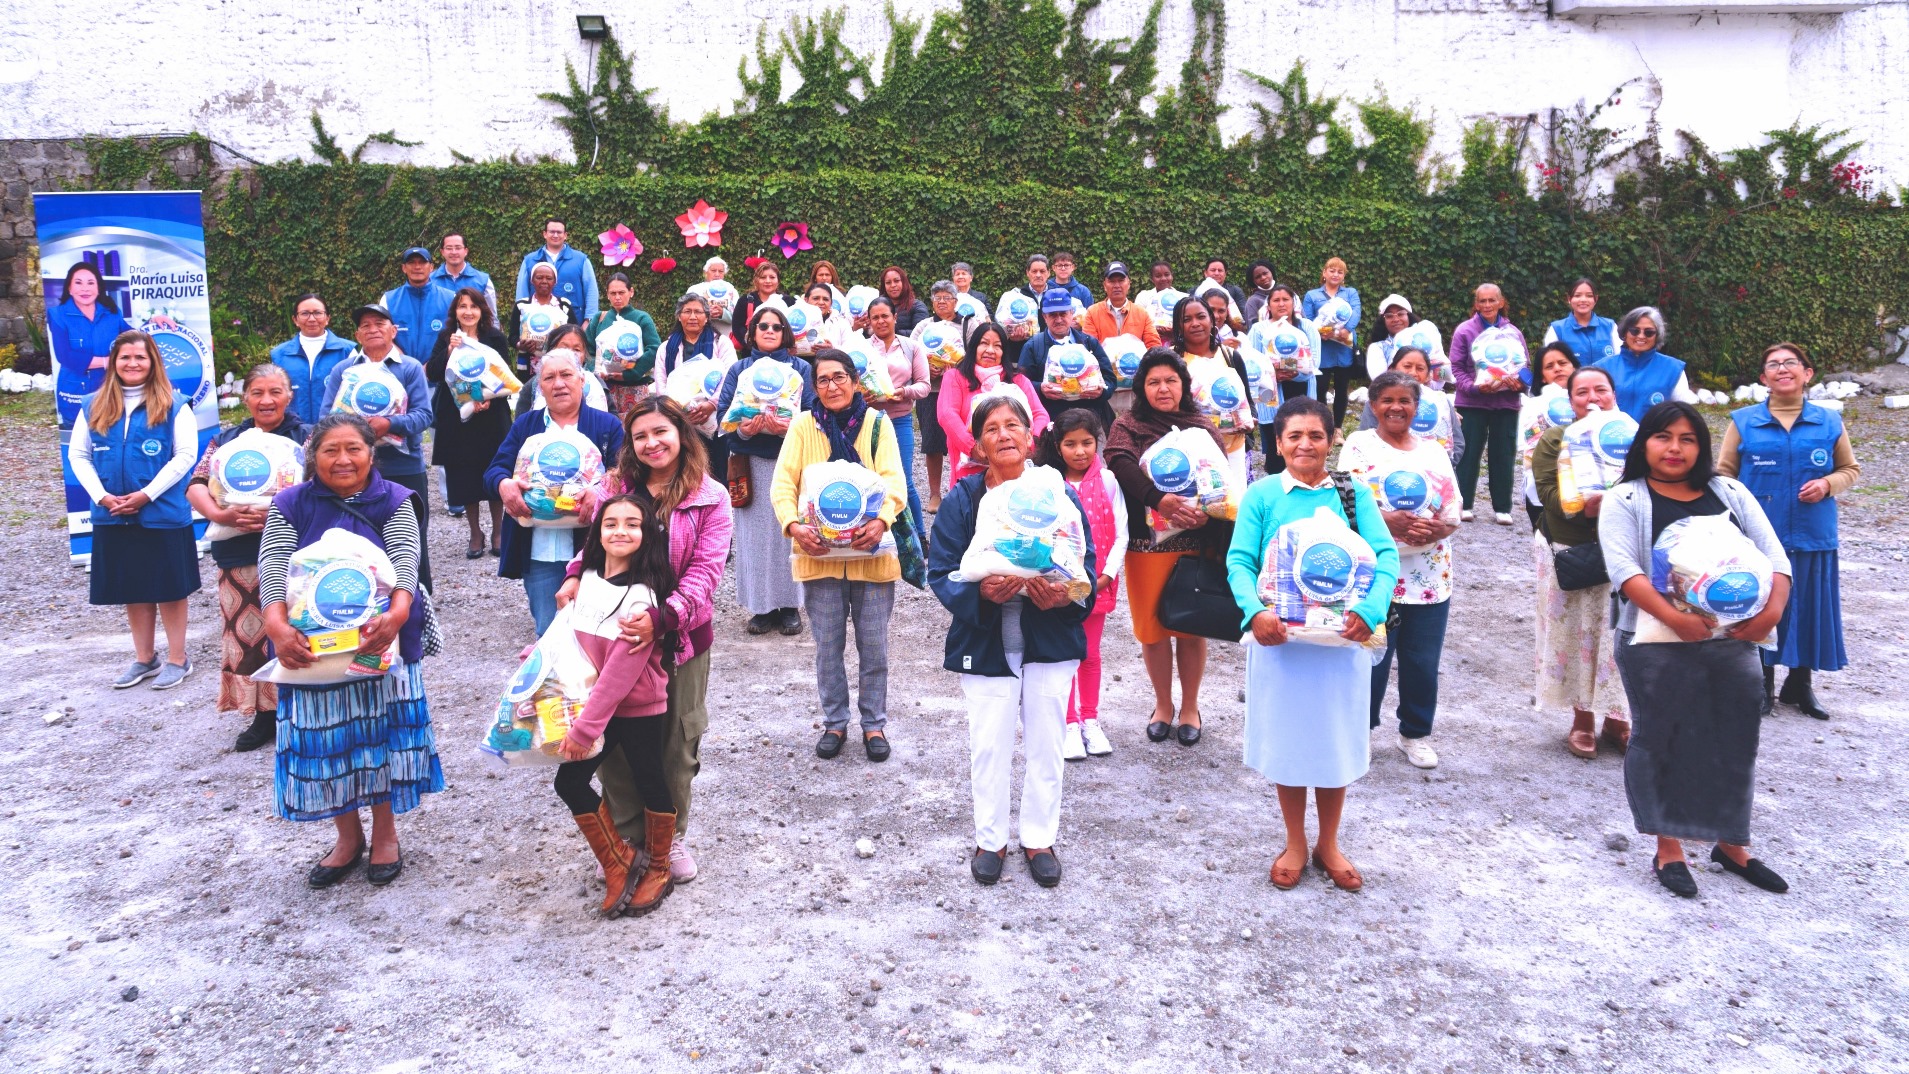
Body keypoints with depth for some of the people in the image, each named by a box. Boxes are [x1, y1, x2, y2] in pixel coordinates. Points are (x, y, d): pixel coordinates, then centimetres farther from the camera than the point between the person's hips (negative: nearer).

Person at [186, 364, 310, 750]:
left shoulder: (306, 438, 3)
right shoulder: (226, 441, 14)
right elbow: (196, 486, 4)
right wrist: (218, 514, -16)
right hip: (239, 556, 4)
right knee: (245, 632, 7)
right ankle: (263, 715, 19)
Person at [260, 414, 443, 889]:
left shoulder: (394, 502, -2)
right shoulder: (290, 506, 1)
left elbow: (405, 561, -17)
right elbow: (274, 567, -11)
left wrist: (395, 615, -37)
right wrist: (277, 624, -30)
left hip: (381, 638, -1)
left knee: (381, 730, 6)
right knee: (325, 737, 8)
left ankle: (385, 832, 26)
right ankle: (348, 835, 28)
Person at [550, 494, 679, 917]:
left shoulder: (641, 597, -21)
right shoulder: (587, 580, 0)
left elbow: (621, 671, -23)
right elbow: (574, 639, 16)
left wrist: (587, 726, -23)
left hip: (639, 709, -6)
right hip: (594, 705, 6)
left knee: (649, 783, 8)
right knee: (569, 781, 3)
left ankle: (658, 869, 31)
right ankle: (618, 864, 20)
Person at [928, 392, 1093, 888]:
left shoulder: (1058, 495, -2)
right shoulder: (962, 499, -3)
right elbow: (942, 572, -7)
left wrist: (1063, 595, -23)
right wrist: (980, 592, -26)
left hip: (1050, 639, 1)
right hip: (984, 643, -1)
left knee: (1045, 745, 10)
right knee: (989, 747, 6)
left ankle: (1040, 839, 28)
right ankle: (990, 840, 26)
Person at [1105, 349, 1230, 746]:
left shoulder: (1203, 427, 8)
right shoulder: (1127, 425, 2)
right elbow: (1121, 465, -17)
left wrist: (1208, 512, -22)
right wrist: (1159, 499, -33)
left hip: (1197, 543, 1)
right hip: (1146, 542, -1)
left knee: (1192, 626, 8)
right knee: (1152, 626, 7)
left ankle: (1190, 706, 26)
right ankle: (1163, 704, 27)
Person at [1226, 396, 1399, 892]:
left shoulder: (1354, 493, 0)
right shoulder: (1262, 495, -3)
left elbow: (1386, 556, -7)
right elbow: (1239, 560, -8)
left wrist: (1369, 610, -24)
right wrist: (1255, 612, -26)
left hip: (1342, 637, 1)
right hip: (1279, 637, -1)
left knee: (1336, 739, 13)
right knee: (1285, 739, 11)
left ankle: (1328, 844, 32)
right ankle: (1295, 844, 30)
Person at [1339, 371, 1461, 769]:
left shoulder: (1434, 450, 13)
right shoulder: (1359, 445, 3)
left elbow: (1453, 512, 8)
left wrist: (1435, 529, -14)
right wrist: (1390, 522, -24)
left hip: (1430, 577, 3)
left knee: (1423, 661, 8)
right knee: (1371, 658, -1)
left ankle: (1416, 733, 26)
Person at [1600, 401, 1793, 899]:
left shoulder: (1730, 493, 12)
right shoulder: (1625, 500, -1)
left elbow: (1773, 554, 6)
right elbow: (1624, 568, -14)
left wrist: (1772, 610, -12)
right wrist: (1674, 617, -25)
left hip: (1733, 642, 4)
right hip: (1657, 646, -4)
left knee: (1735, 742, 12)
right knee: (1662, 742, 5)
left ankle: (1732, 843, 30)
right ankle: (1669, 848, 19)